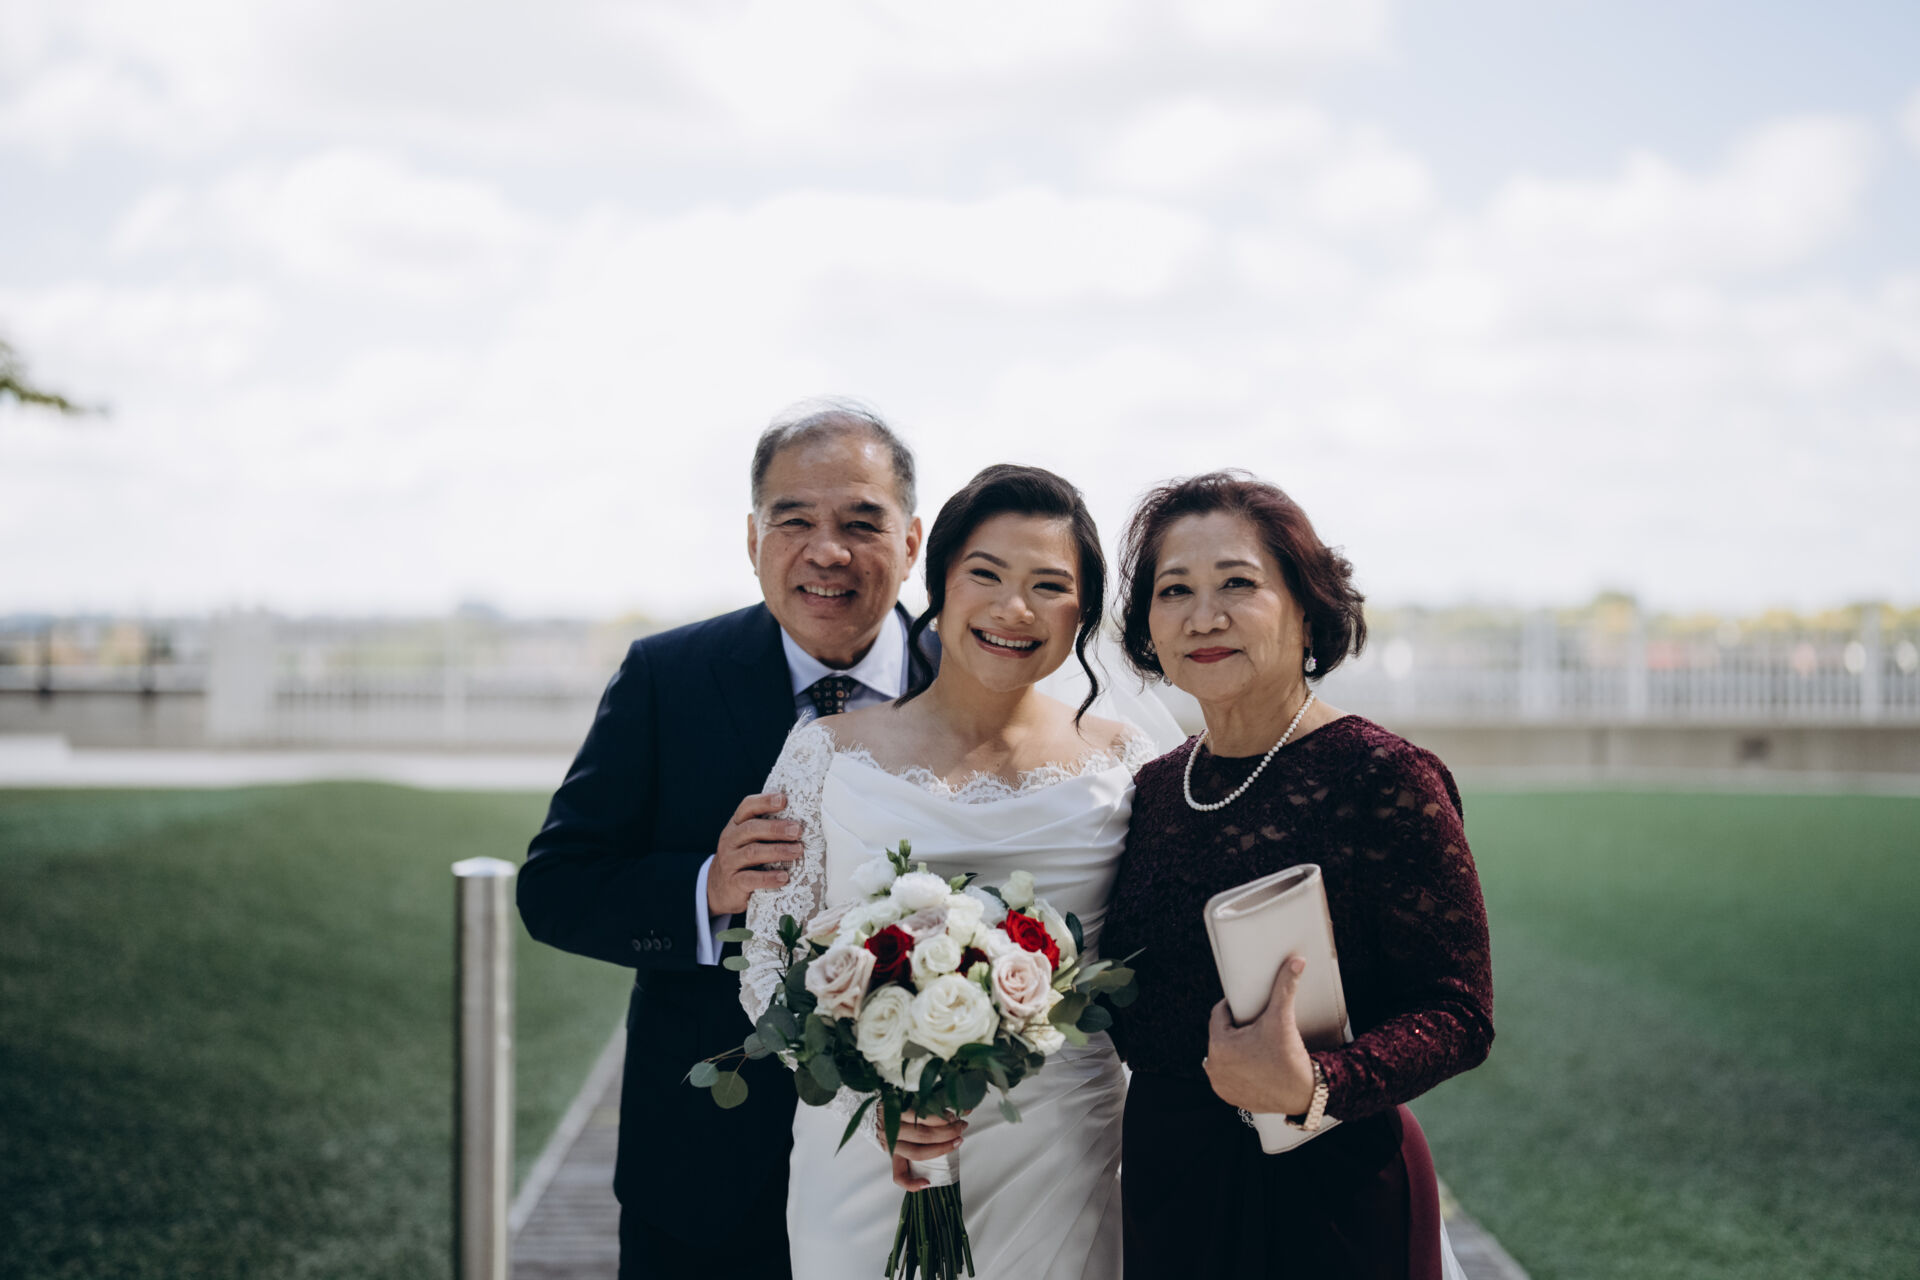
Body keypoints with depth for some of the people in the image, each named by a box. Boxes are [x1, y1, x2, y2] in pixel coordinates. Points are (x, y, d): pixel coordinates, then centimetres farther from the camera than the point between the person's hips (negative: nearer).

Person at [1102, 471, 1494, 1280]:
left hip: (1330, 1198, -5)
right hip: (1164, 1186, 5)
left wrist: (1312, 1088, -29)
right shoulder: (1157, 789, 4)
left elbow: (1459, 1012, -15)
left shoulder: (1384, 779, -13)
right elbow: (1138, 1007, 10)